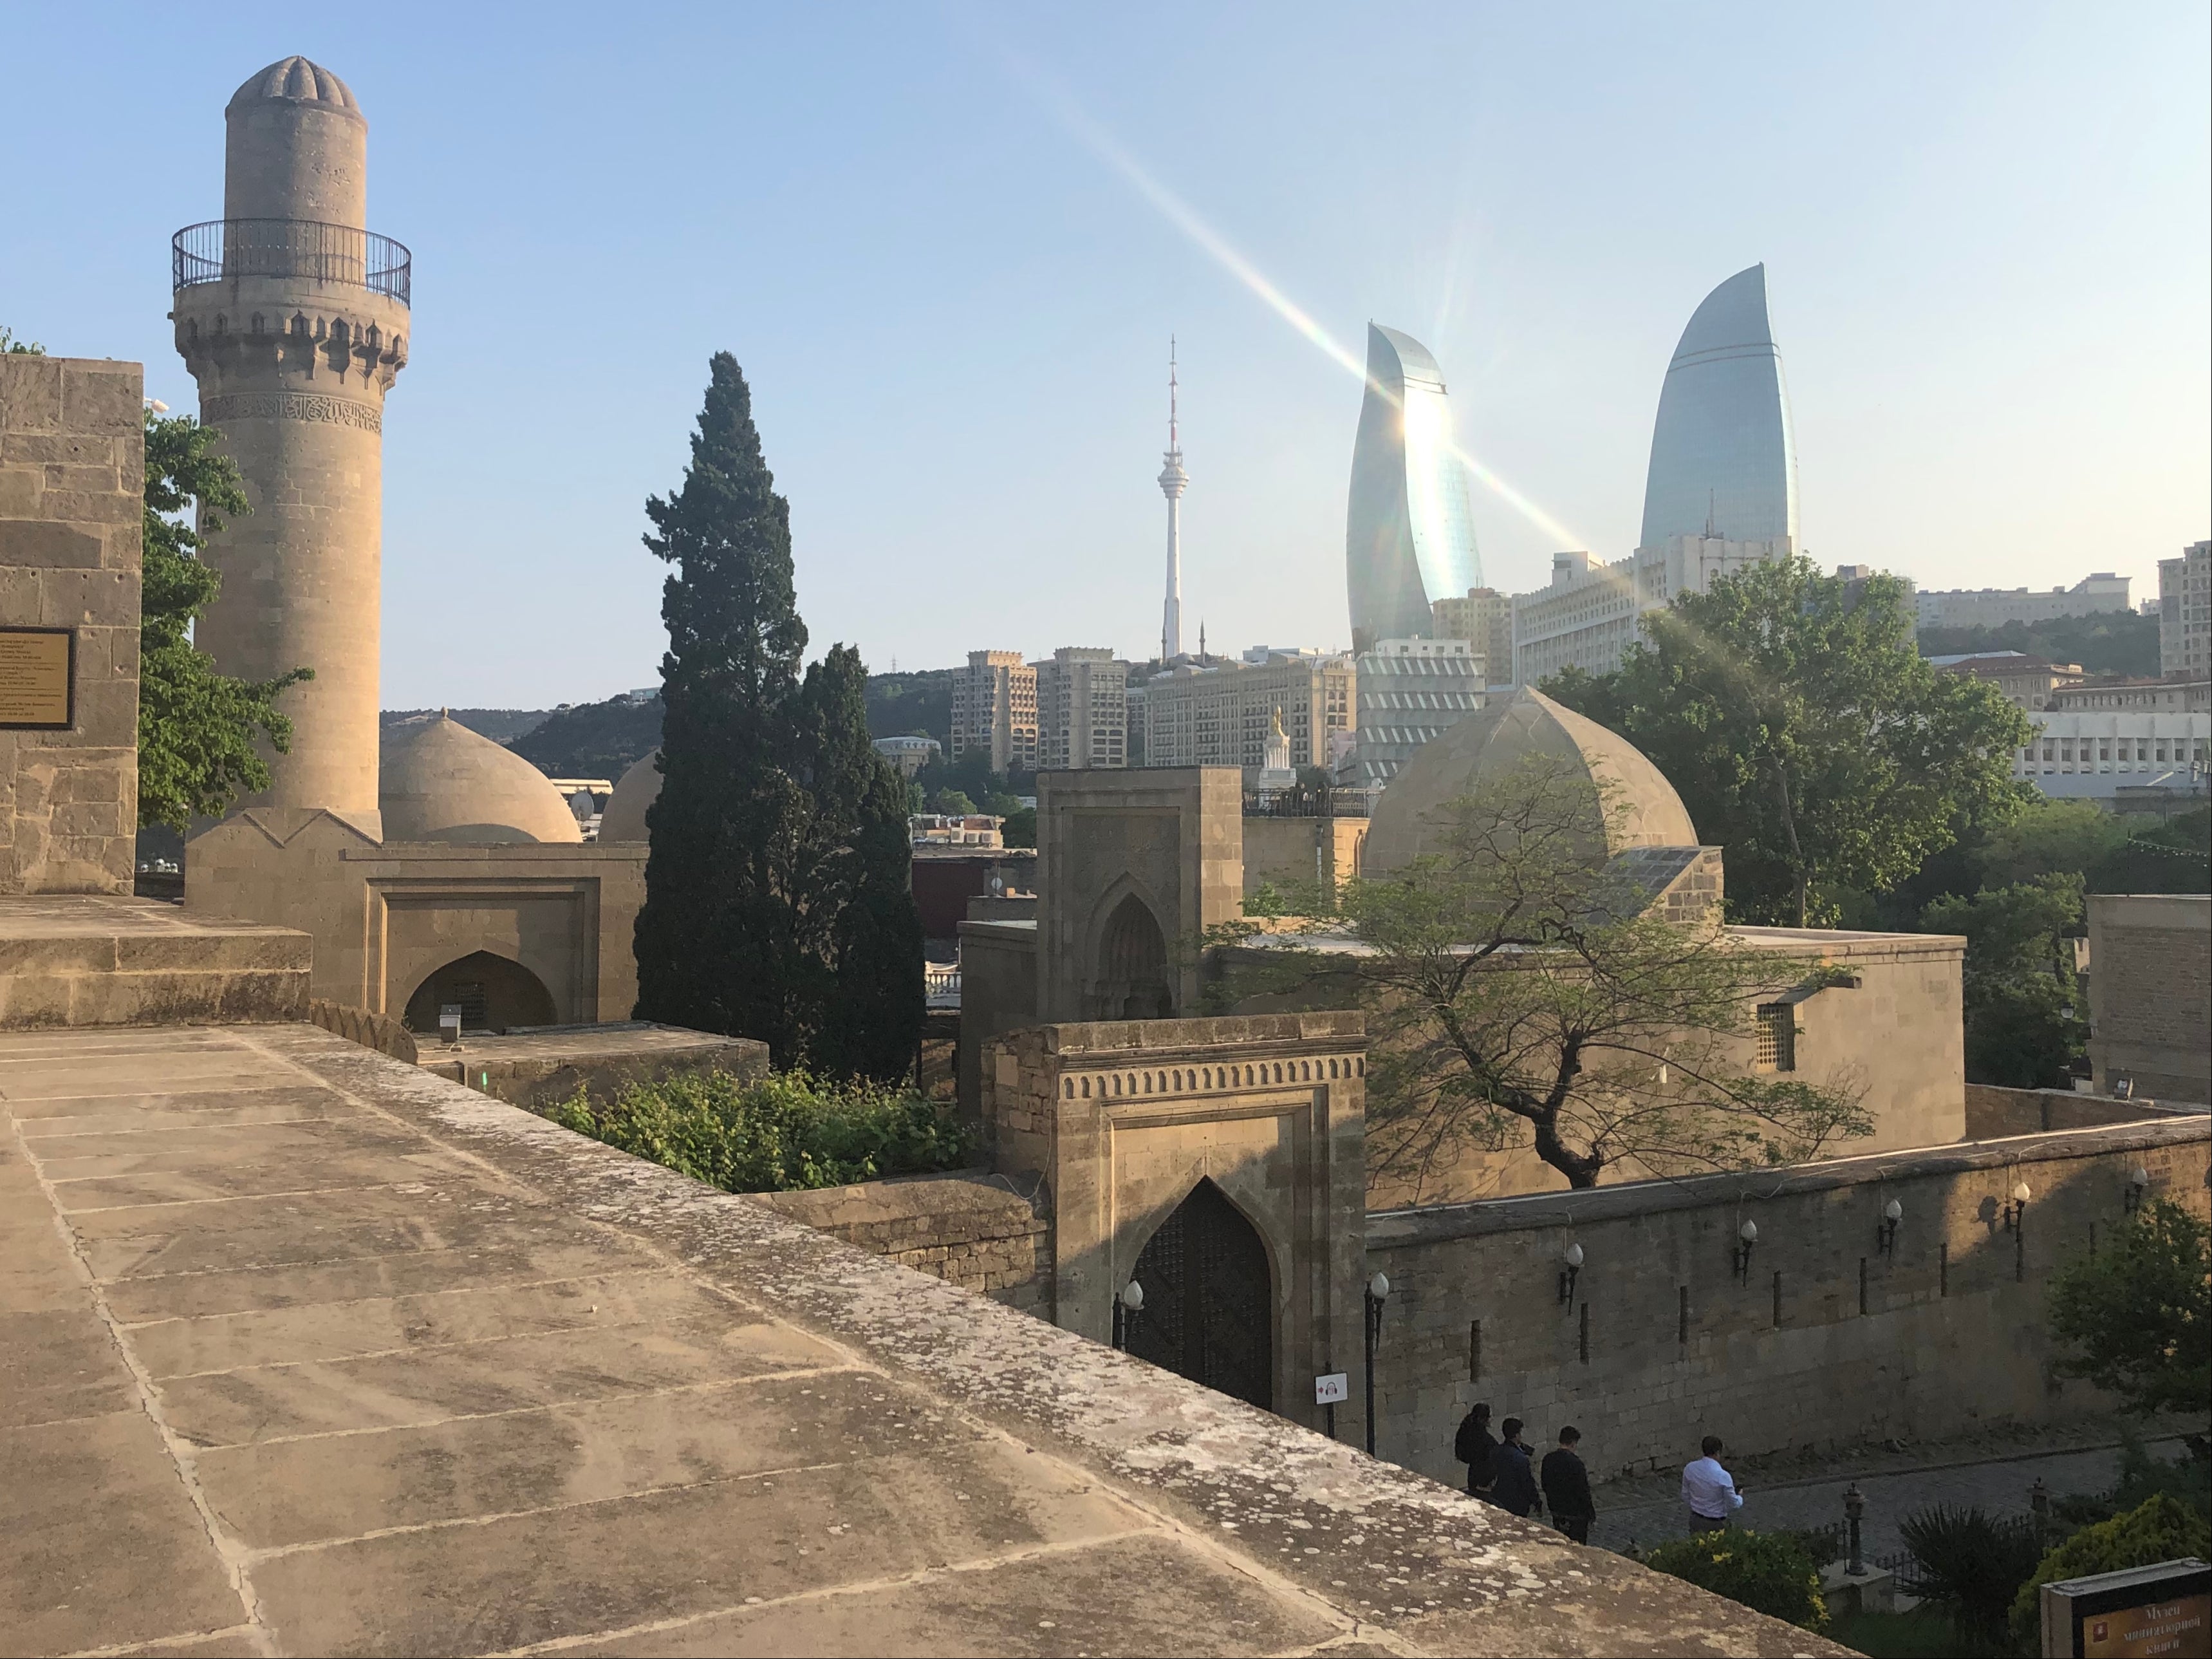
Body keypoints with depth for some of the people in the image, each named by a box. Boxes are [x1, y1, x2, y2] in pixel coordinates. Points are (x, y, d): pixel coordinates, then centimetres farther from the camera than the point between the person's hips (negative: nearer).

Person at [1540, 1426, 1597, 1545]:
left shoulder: (1548, 1459, -4)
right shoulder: (1575, 1462, -23)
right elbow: (1583, 1491, -18)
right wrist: (1591, 1512, -6)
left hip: (1556, 1511, 6)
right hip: (1575, 1513, -6)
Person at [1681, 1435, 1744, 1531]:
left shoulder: (1689, 1469, -8)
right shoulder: (1723, 1476, -22)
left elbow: (1686, 1498, 4)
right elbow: (1733, 1506, -11)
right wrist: (1739, 1496, 10)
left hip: (1696, 1521, 5)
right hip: (1716, 1524, -5)